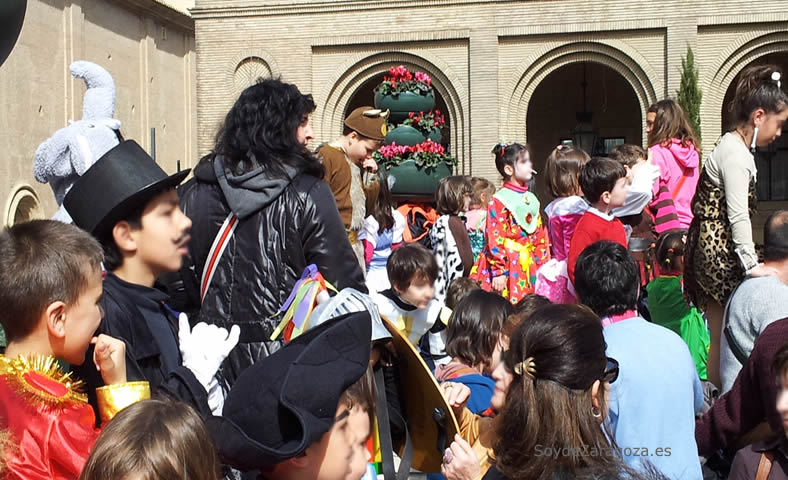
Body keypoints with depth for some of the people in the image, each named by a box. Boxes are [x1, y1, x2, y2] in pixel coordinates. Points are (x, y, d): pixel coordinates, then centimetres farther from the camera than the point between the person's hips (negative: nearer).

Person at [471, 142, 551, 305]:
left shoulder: (532, 199, 13)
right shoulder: (498, 201, -10)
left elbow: (540, 237, 15)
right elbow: (495, 240, -14)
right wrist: (498, 272, -17)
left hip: (528, 267, 7)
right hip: (506, 265, -7)